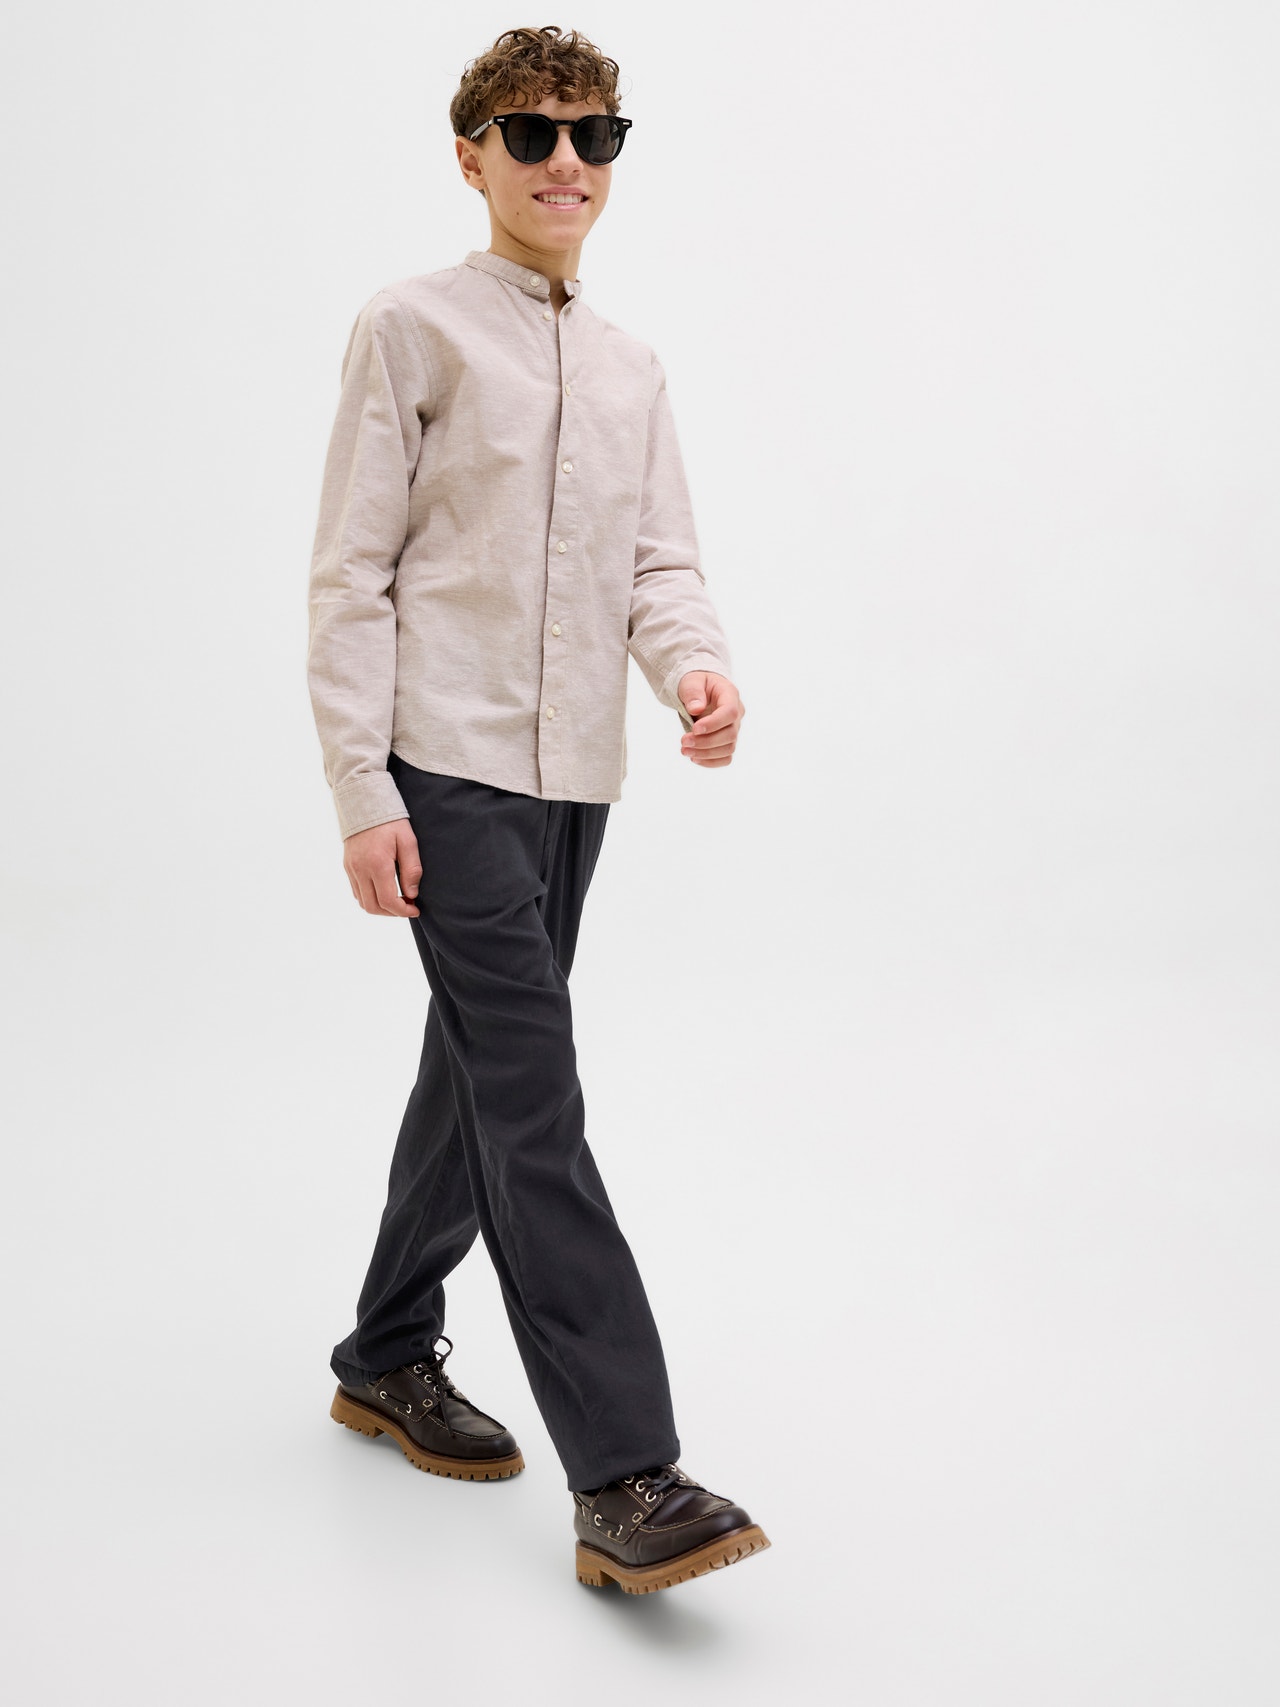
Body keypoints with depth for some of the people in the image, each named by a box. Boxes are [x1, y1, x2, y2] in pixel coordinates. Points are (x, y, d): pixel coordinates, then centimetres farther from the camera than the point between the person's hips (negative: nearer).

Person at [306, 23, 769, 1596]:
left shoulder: (631, 370, 17)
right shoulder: (414, 328, -2)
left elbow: (659, 561, 11)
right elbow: (351, 573, -6)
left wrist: (698, 663, -12)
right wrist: (362, 790, -13)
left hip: (574, 774, 7)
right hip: (450, 768, -7)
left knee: (475, 1072, 15)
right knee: (533, 1101, -13)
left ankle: (388, 1358, 33)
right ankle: (622, 1479, -13)